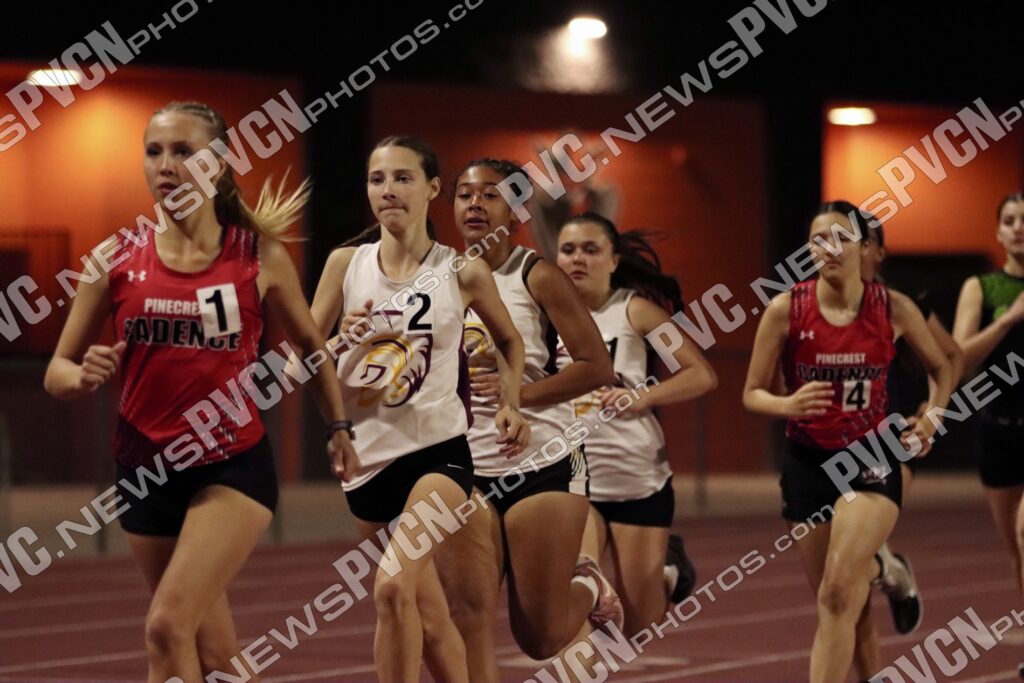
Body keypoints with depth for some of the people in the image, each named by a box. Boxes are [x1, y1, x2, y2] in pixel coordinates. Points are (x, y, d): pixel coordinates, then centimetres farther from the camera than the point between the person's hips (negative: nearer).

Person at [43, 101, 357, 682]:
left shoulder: (261, 256, -5)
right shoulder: (118, 260, -2)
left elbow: (309, 343, 13)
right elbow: (59, 371, 3)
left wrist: (339, 424, 15)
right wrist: (85, 377, -19)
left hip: (234, 465, -3)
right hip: (145, 470, 3)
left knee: (169, 624, -22)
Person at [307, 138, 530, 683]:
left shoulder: (462, 273, -2)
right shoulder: (346, 264, 2)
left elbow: (509, 340, 16)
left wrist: (510, 403, 1)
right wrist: (343, 342, -16)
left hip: (438, 452, -3)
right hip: (368, 459, 3)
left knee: (393, 586, -26)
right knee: (430, 620, 13)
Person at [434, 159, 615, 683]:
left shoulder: (536, 277, -6)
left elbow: (596, 367, -10)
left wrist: (518, 390, -19)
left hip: (541, 466, -4)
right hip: (465, 470, 4)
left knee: (541, 638, 2)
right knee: (468, 617, -11)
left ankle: (586, 588, 34)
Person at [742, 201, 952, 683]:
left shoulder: (894, 308, -5)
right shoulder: (786, 309, -7)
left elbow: (941, 367, 13)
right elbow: (753, 394, -1)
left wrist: (930, 419, -3)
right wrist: (788, 405, -22)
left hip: (871, 459, -2)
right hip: (808, 460, 2)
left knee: (839, 593, -19)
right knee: (847, 604, 7)